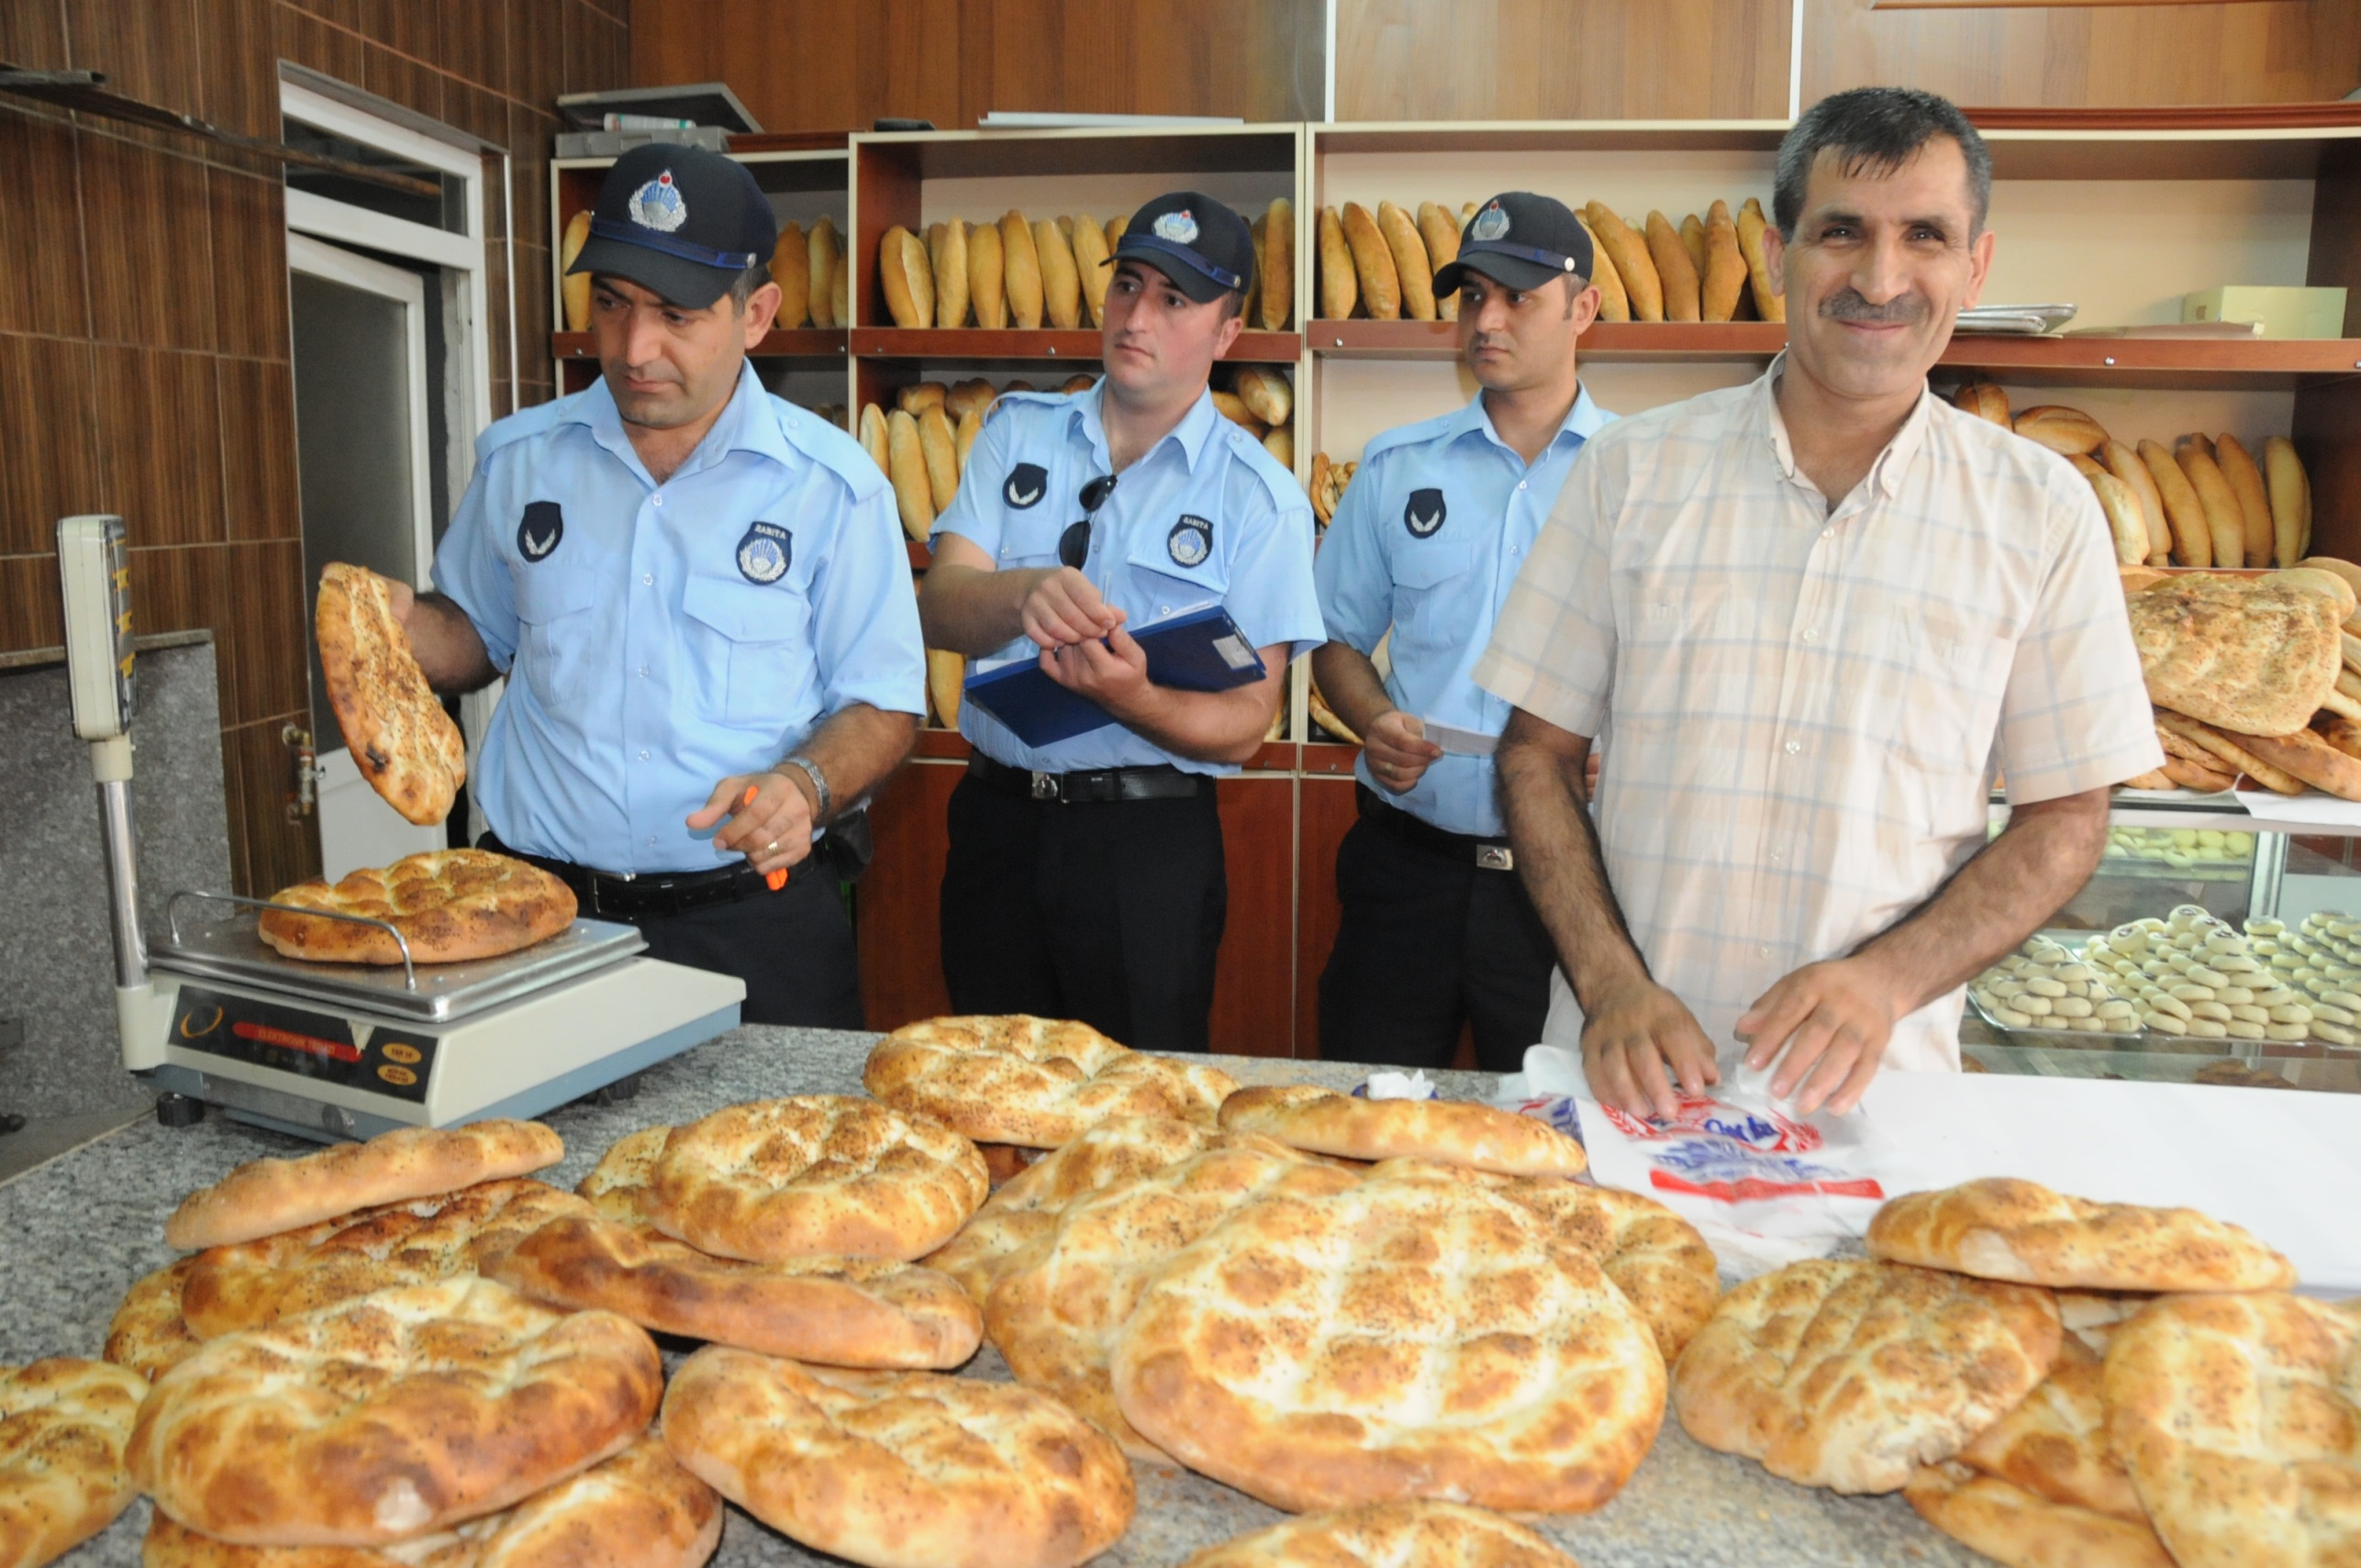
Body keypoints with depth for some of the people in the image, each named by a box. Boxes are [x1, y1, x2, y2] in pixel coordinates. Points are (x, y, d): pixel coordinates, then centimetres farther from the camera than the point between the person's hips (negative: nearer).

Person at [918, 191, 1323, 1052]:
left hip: (1149, 842, -3)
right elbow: (939, 608, -7)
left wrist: (1132, 697, -28)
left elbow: (1244, 724, -8)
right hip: (996, 814, 3)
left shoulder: (1260, 497, -5)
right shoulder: (1018, 431, 6)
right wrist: (1026, 594, -29)